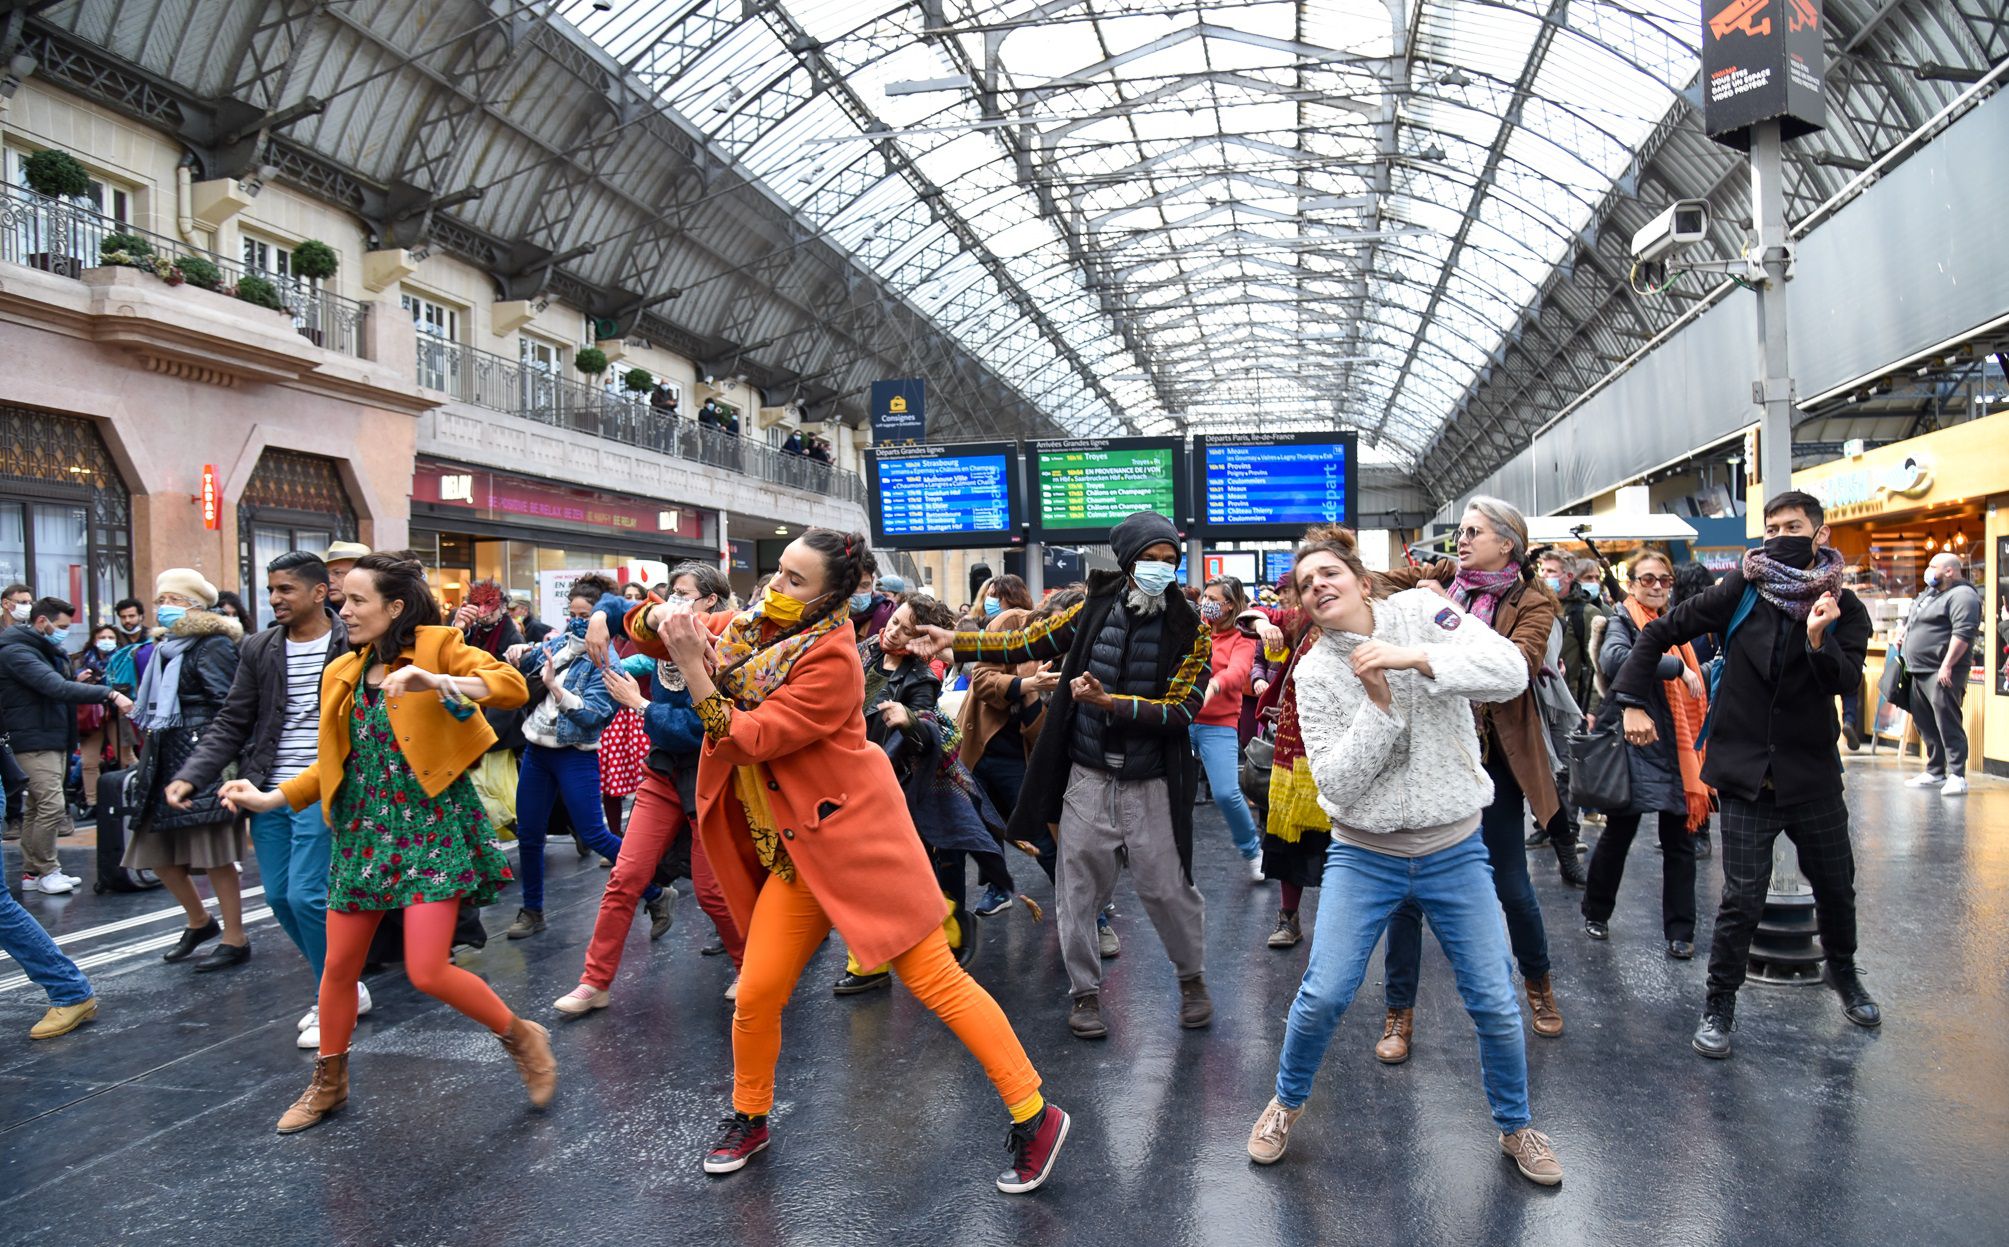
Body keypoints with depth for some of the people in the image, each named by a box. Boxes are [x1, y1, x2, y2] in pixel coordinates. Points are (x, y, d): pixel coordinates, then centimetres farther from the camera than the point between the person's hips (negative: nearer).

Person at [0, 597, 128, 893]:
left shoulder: (50, 651, 17)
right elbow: (57, 688, -28)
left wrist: (76, 684, -6)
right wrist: (109, 694, -32)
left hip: (55, 740, 10)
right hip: (34, 742, -10)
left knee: (39, 808, 13)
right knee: (52, 805, -12)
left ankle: (32, 872, 19)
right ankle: (46, 871, -1)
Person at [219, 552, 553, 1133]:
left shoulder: (437, 647, -6)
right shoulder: (341, 673, 13)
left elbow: (512, 685, -20)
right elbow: (333, 763, 16)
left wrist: (437, 682, -32)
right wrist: (272, 798, 5)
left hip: (431, 824, -6)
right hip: (363, 829, 7)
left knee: (428, 972, -11)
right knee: (338, 967, 13)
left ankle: (520, 1037, 12)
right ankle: (329, 1083, 36)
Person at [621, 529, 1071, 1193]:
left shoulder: (831, 659, -17)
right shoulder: (746, 630, 6)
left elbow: (750, 739, -20)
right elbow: (643, 632, 12)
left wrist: (692, 668, -24)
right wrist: (661, 616, -11)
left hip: (855, 837, -7)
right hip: (793, 851, 7)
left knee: (935, 979, -6)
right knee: (756, 995, 6)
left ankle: (1034, 1117, 5)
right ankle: (748, 1119, 32)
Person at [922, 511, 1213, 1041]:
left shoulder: (1189, 629, -6)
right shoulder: (1093, 610, 1)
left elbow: (1181, 709, -14)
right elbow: (1026, 643, 7)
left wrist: (1108, 702, -23)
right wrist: (954, 641, -2)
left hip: (1150, 786, -2)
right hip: (1087, 779, 2)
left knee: (1167, 889, 4)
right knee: (1078, 890, 7)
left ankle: (1193, 978, 31)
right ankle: (1084, 992, 26)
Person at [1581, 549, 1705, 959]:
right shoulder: (1624, 620, -6)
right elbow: (1613, 658, -30)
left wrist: (1696, 750, 12)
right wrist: (1676, 667, -30)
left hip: (1678, 751, 6)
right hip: (1636, 746, -6)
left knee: (1679, 841, 8)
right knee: (1618, 834, 5)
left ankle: (1680, 932, 16)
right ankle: (1595, 912, 24)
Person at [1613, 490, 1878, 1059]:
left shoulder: (1846, 609, -1)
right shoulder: (1742, 591, -4)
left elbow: (1847, 681, -14)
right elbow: (1658, 634, -1)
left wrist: (1818, 640, -33)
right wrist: (1633, 702, -8)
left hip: (1812, 773, 2)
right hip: (1745, 772, -2)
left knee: (1837, 888, 18)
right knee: (1743, 899, -4)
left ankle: (1844, 975, 46)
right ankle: (1718, 1005, 14)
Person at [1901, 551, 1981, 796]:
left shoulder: (1962, 595, -11)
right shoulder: (1930, 593, 20)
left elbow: (1963, 633, -21)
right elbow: (1913, 623, 33)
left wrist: (1947, 665, -25)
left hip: (1942, 673, -10)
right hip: (1920, 672, 10)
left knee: (1948, 724, -10)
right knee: (1926, 725, 13)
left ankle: (1957, 776, -7)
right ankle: (1934, 772, 20)